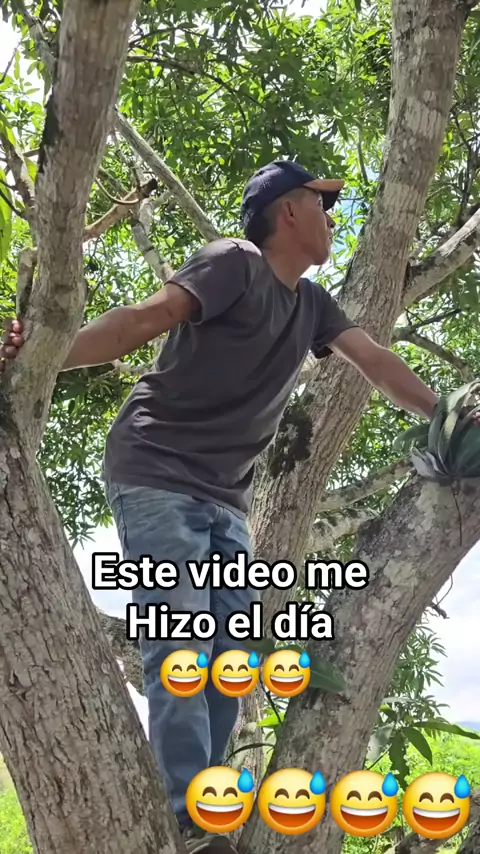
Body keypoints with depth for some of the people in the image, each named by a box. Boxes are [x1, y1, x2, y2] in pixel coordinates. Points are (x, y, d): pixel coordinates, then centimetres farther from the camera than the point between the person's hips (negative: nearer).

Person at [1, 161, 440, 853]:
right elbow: (145, 318, -15)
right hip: (157, 477, -8)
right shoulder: (235, 262, -6)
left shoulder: (313, 305, 18)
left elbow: (375, 362, 16)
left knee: (229, 661, 1)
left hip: (225, 501, 8)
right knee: (181, 652, -15)